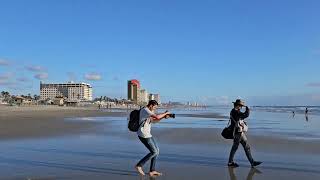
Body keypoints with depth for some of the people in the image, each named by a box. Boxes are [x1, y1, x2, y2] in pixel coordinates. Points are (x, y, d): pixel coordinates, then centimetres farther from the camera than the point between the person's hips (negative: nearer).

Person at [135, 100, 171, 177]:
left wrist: (163, 116, 9)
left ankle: (152, 171, 15)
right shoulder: (145, 110, -15)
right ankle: (139, 165, 3)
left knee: (156, 150, 10)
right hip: (143, 135, -10)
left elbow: (154, 120, 23)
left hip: (147, 134, 10)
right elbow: (157, 116, -25)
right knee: (154, 152, -7)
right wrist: (165, 113, -9)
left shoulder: (148, 111, 17)